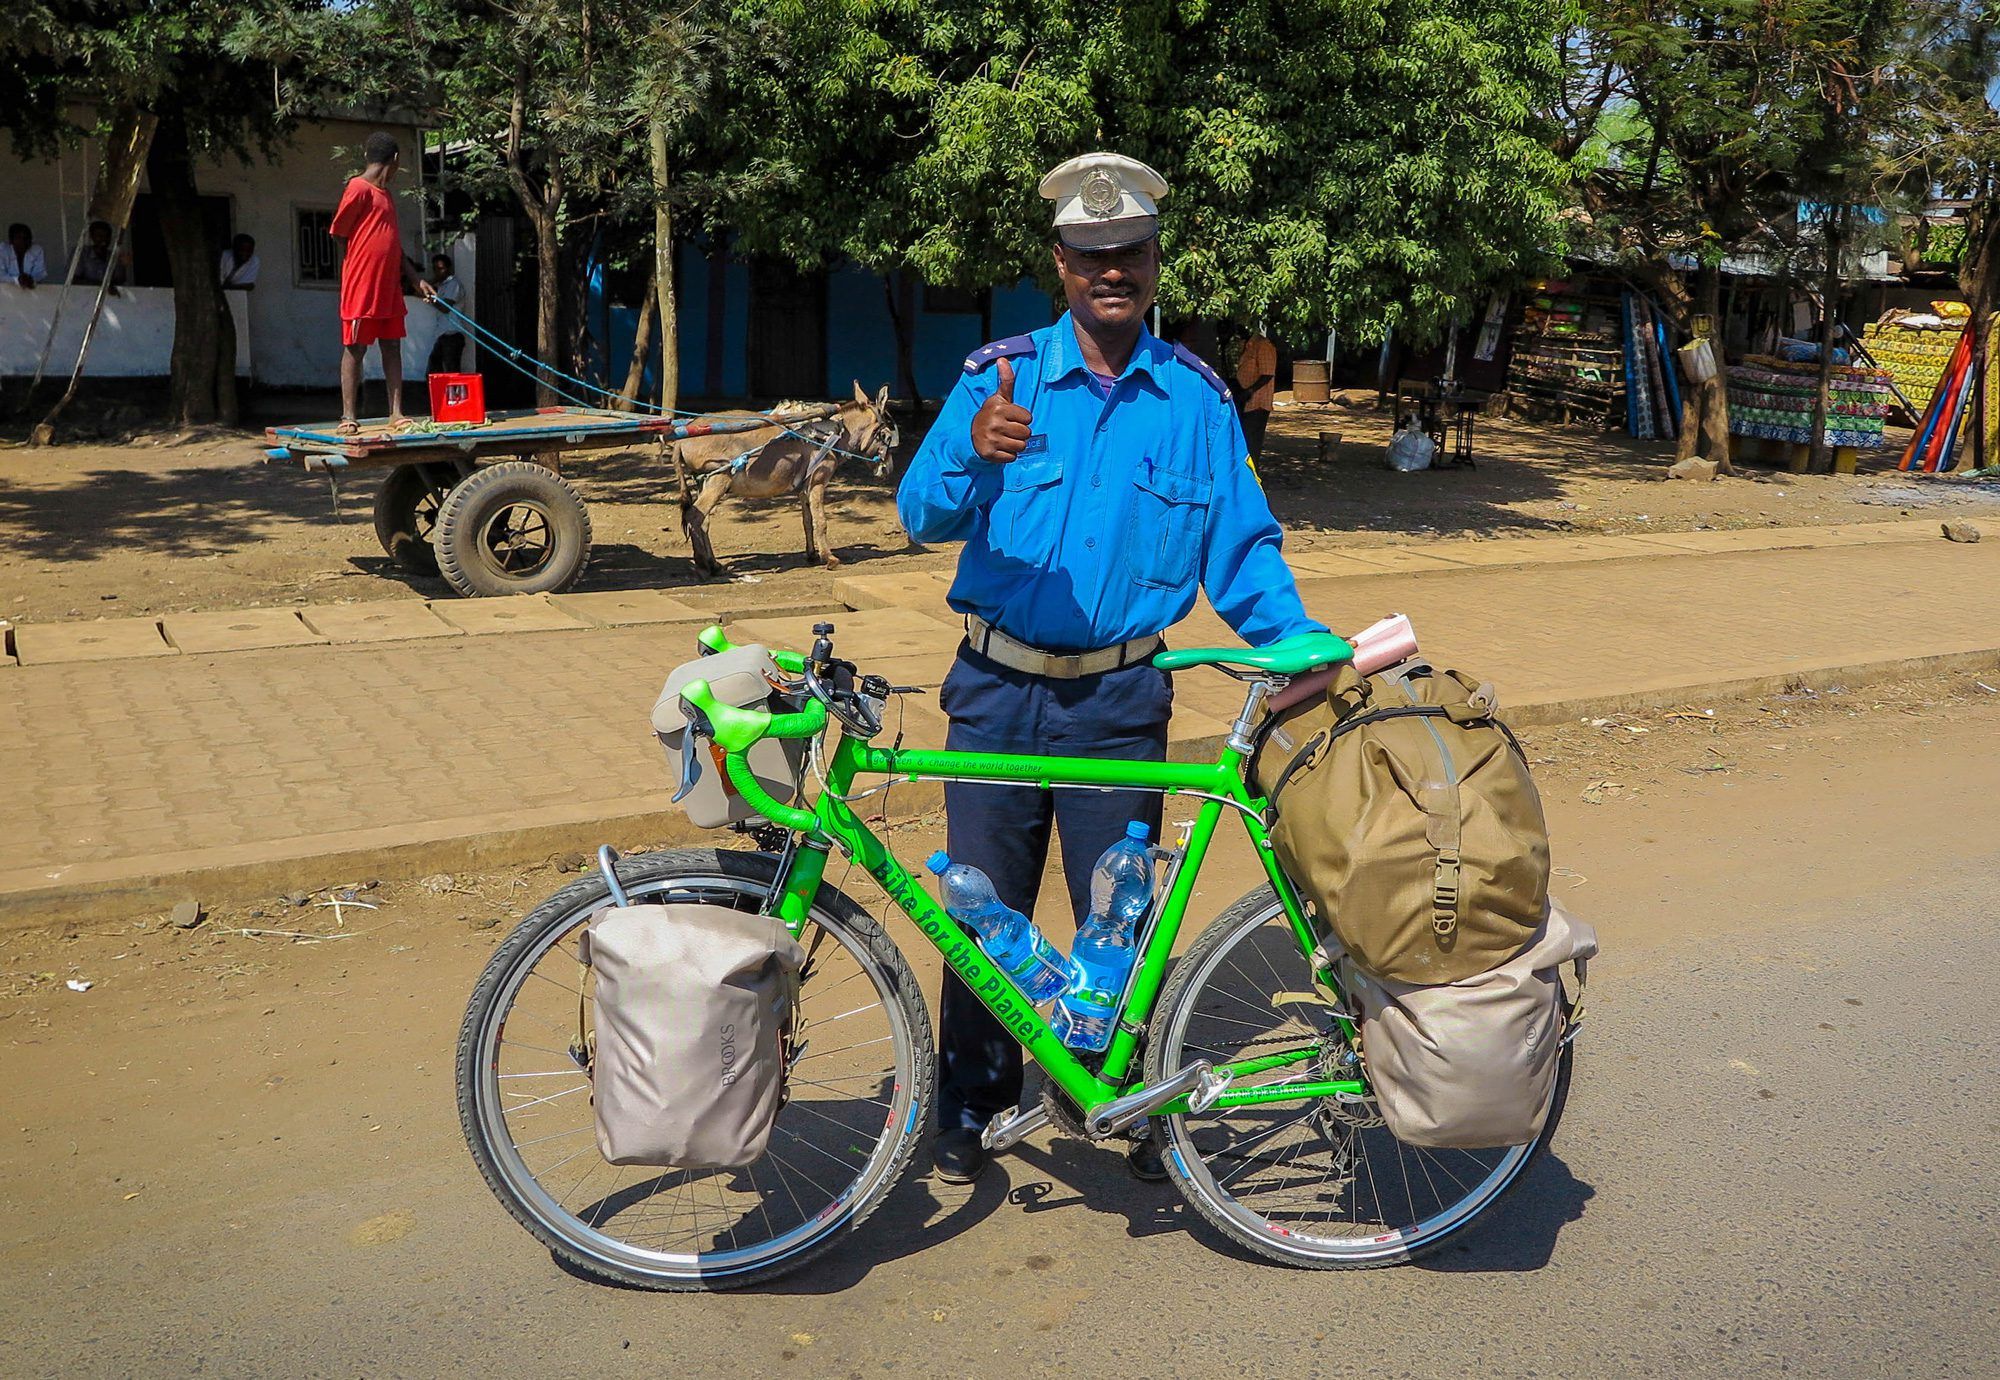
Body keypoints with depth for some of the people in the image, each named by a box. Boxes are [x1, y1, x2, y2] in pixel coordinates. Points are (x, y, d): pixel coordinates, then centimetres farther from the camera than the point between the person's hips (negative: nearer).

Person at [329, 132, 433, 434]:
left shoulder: (385, 194, 18)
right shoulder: (359, 188, -8)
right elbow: (337, 233, -7)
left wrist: (414, 279, 18)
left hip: (389, 287, 8)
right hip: (361, 286, -8)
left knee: (392, 347, 6)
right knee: (354, 349, -3)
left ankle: (396, 414, 8)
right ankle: (349, 416, 0)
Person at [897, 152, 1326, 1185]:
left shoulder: (1196, 397, 2)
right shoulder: (1001, 375, -3)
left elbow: (1241, 546, 4)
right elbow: (923, 514, -12)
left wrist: (1304, 641, -12)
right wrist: (975, 454, -34)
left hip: (1121, 700, 1)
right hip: (998, 691, 0)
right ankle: (972, 1108, 27)